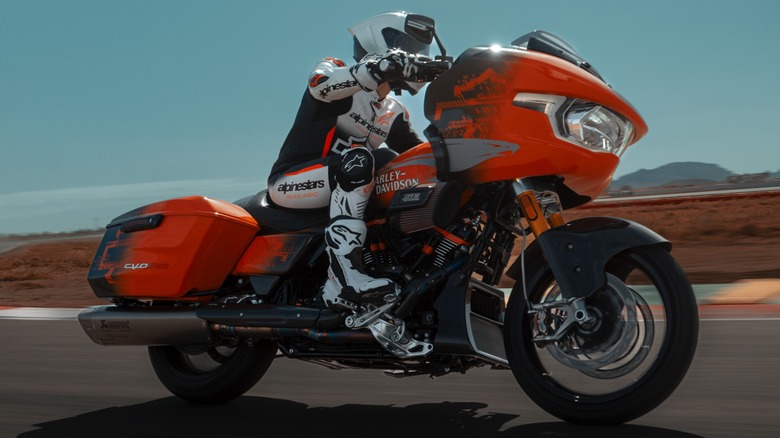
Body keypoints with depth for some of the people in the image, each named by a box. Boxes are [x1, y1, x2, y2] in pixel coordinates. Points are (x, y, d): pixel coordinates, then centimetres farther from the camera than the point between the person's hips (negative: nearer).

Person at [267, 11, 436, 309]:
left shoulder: (393, 114, 17)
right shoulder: (333, 69, -2)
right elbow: (321, 84, -27)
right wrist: (379, 68, -43)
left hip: (342, 188, 7)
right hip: (290, 181, -7)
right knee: (357, 160, -34)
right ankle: (343, 271, -46)